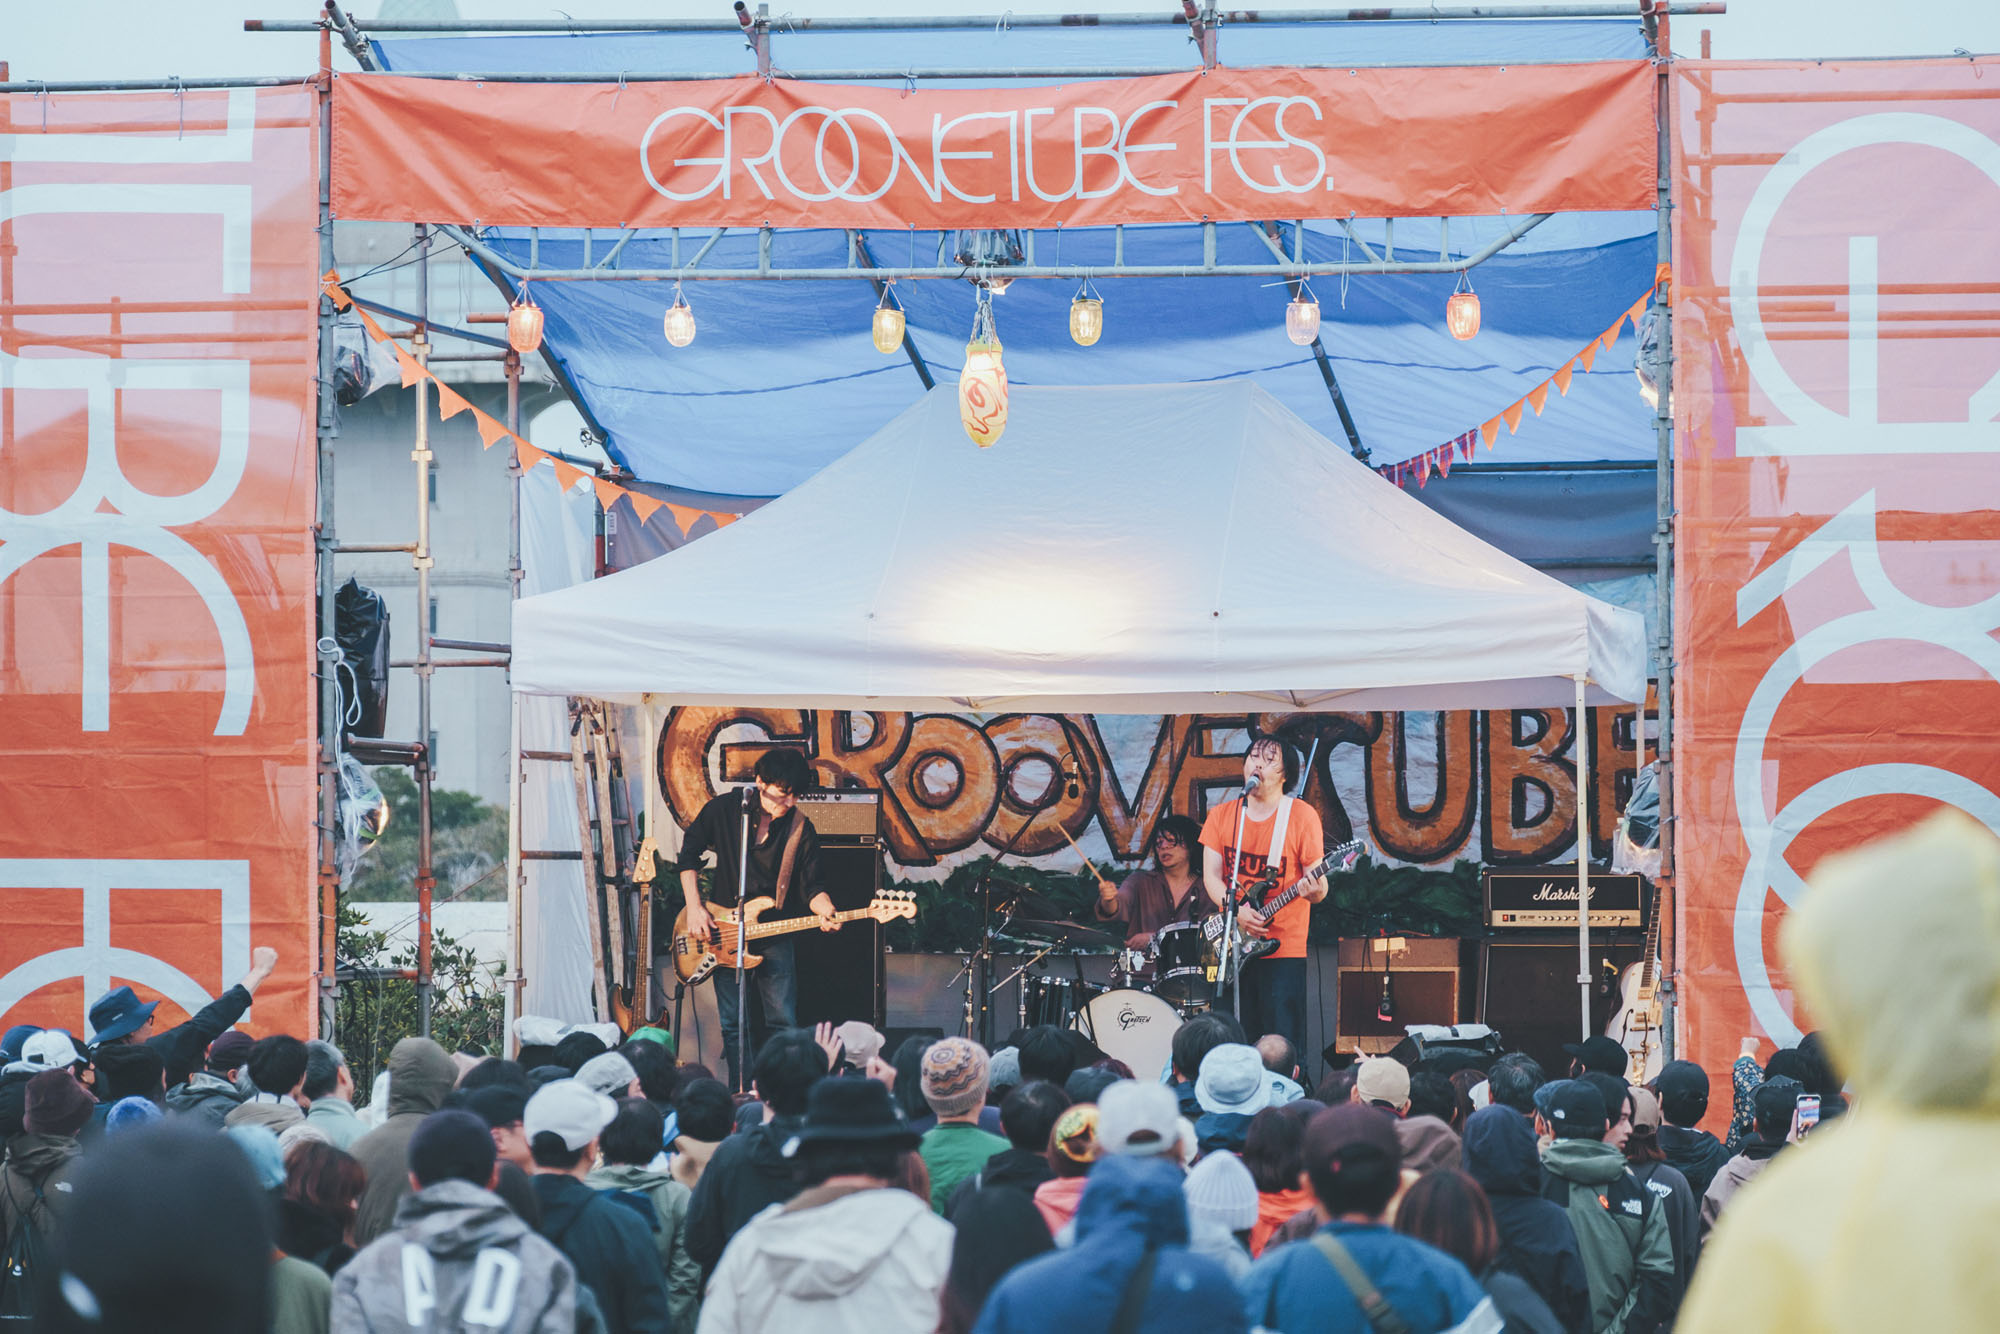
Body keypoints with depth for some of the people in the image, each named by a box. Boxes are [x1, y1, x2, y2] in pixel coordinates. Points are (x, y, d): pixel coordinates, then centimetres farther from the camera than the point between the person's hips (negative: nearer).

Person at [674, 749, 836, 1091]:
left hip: (774, 935, 0)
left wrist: (824, 910, -24)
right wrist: (694, 908, -2)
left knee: (782, 1021, -2)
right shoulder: (724, 809, -6)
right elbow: (689, 853, 7)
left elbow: (811, 886, -1)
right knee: (734, 1024, 1)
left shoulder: (801, 830, -6)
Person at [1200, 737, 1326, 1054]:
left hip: (1283, 949, -3)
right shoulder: (1221, 815, 9)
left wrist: (1314, 890, -28)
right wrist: (1236, 909, -15)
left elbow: (1319, 884, -4)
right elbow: (1211, 876, 4)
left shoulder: (1302, 816, -2)